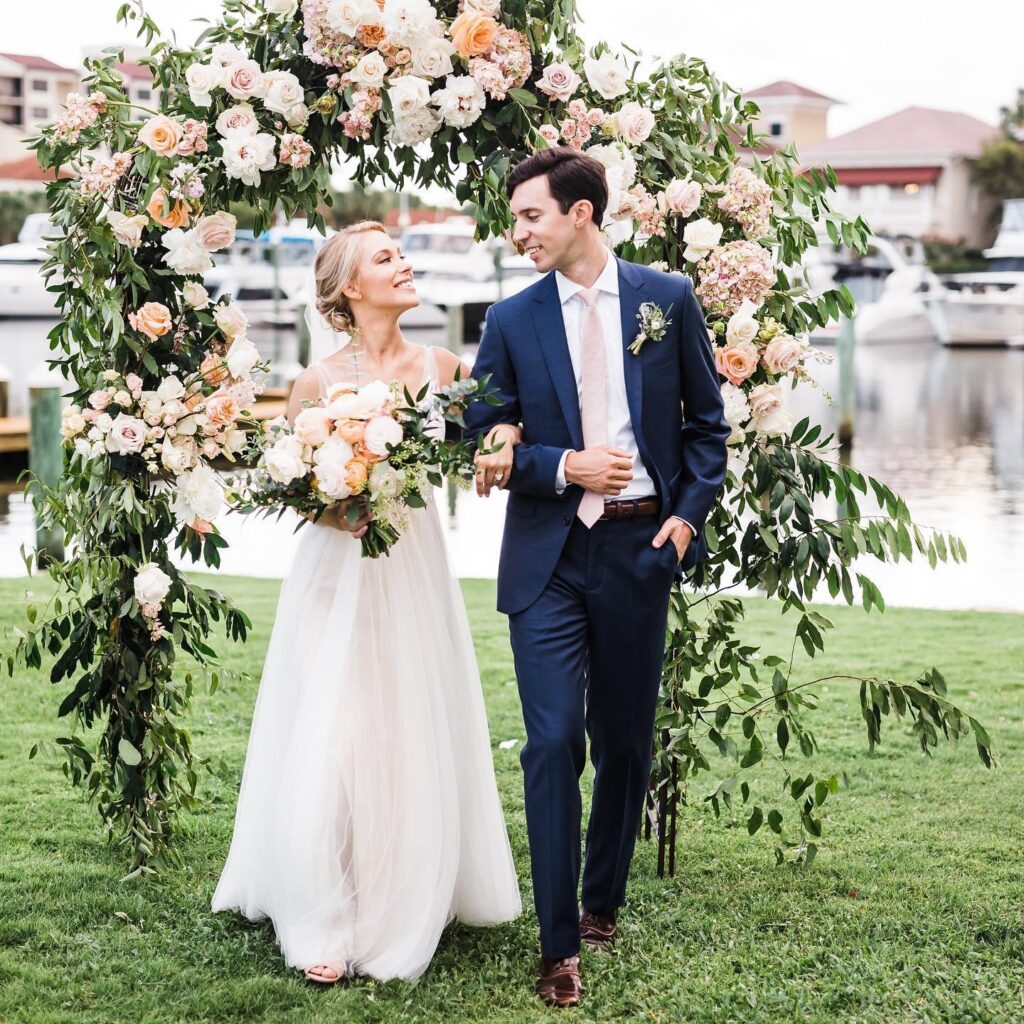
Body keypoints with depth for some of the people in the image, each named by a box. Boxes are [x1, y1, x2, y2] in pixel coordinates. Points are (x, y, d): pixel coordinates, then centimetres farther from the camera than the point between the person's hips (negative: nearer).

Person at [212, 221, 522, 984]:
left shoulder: (439, 367, 2)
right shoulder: (319, 382, -5)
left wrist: (505, 437, -12)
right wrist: (332, 509, -18)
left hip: (414, 574, 3)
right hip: (338, 574, -2)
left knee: (412, 742, 6)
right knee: (329, 742, -4)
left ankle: (402, 912, 22)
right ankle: (324, 925, 8)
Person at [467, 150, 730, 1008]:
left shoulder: (668, 298, 2)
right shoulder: (512, 320, 2)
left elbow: (707, 420, 8)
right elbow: (485, 443, 4)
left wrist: (690, 513, -3)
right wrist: (563, 467, -12)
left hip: (640, 549, 1)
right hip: (548, 557, -1)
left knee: (626, 742, 12)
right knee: (554, 744, -7)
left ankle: (603, 903, 31)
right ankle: (560, 946, 0)